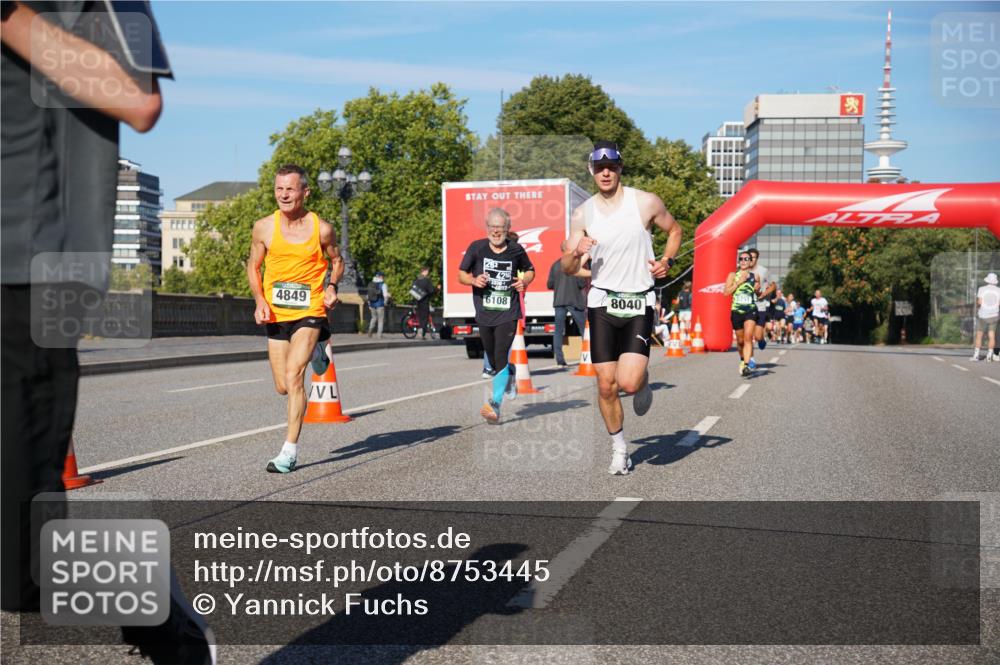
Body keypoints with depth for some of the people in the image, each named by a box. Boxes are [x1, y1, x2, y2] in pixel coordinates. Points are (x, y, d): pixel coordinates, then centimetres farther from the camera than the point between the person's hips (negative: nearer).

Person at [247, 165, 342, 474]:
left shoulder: (321, 229, -6)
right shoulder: (264, 227, -2)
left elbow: (336, 261, 12)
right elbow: (253, 266, 10)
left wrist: (332, 287, -8)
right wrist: (260, 301, -5)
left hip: (309, 312, -3)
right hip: (276, 315, 3)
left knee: (294, 375, -19)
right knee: (283, 387, 9)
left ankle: (290, 450, -9)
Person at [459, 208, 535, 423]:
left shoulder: (516, 250, 1)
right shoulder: (477, 248, 0)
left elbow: (529, 270, 19)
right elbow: (461, 274, 7)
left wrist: (525, 281, -2)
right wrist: (473, 280, -14)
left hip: (508, 314, -2)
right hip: (484, 314, 2)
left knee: (501, 358, -14)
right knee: (493, 361, 12)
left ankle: (495, 405, -13)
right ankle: (510, 375, 46)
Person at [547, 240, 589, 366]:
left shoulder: (555, 264, 5)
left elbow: (549, 285, 6)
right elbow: (583, 283, -13)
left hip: (559, 301, 3)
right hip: (575, 301, -3)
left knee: (558, 331, 6)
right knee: (584, 329, 7)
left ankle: (559, 360, 0)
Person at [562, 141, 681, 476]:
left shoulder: (646, 203, -2)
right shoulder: (582, 214, 4)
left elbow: (674, 229, 16)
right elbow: (567, 268, 7)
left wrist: (667, 260, -2)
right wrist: (576, 253, -15)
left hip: (639, 302, -2)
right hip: (602, 301, 2)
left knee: (629, 383, -16)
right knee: (606, 386, 1)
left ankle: (643, 381, 22)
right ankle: (619, 448, 21)